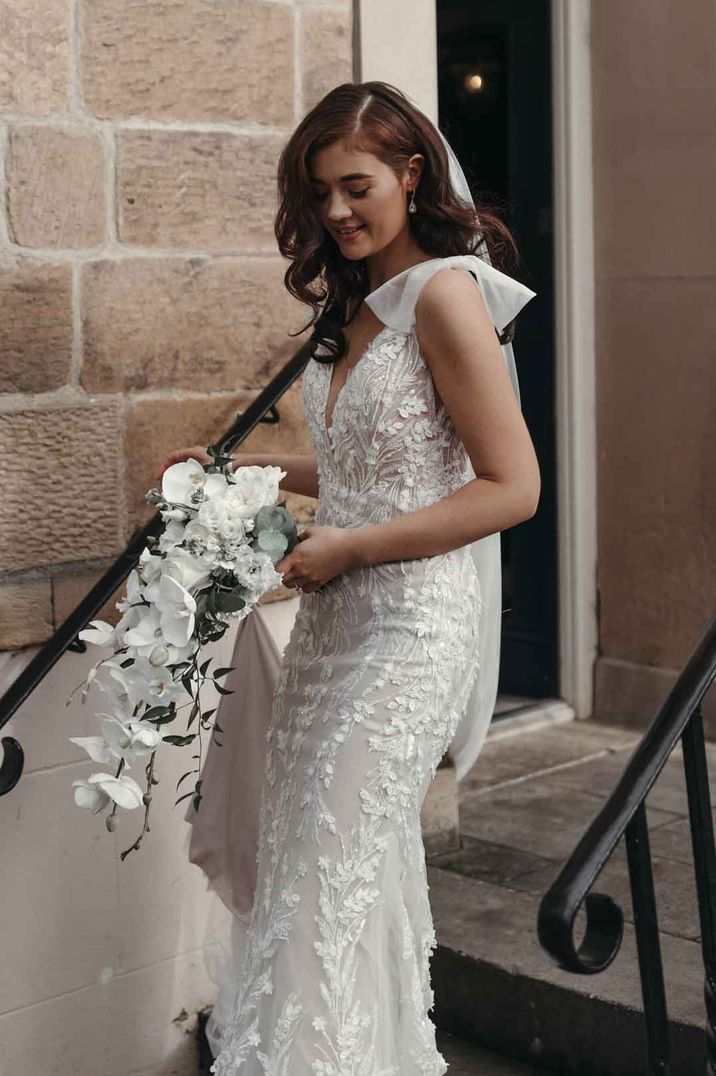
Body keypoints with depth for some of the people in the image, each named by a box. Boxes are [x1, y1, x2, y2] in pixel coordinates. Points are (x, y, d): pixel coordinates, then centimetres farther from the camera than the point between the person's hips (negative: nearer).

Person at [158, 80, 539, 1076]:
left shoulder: (444, 294, -12)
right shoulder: (354, 304, 14)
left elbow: (512, 487, -15)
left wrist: (351, 546, -16)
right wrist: (237, 469, 16)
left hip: (409, 628, -8)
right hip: (334, 622, 8)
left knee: (324, 900, -6)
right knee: (370, 887, 12)